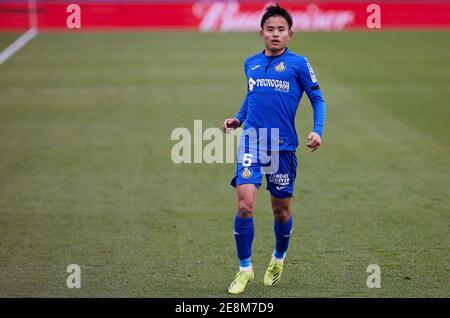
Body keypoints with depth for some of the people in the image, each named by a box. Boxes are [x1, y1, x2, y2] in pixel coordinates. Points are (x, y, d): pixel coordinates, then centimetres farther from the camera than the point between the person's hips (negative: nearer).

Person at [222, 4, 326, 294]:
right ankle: (245, 269, -1)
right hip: (251, 143, 2)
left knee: (282, 208, 11)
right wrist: (238, 119, 11)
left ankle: (278, 259, 38)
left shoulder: (298, 64, -2)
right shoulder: (251, 64, 9)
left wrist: (317, 130, -12)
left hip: (283, 147, -2)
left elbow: (317, 99, 2)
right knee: (245, 205, -13)